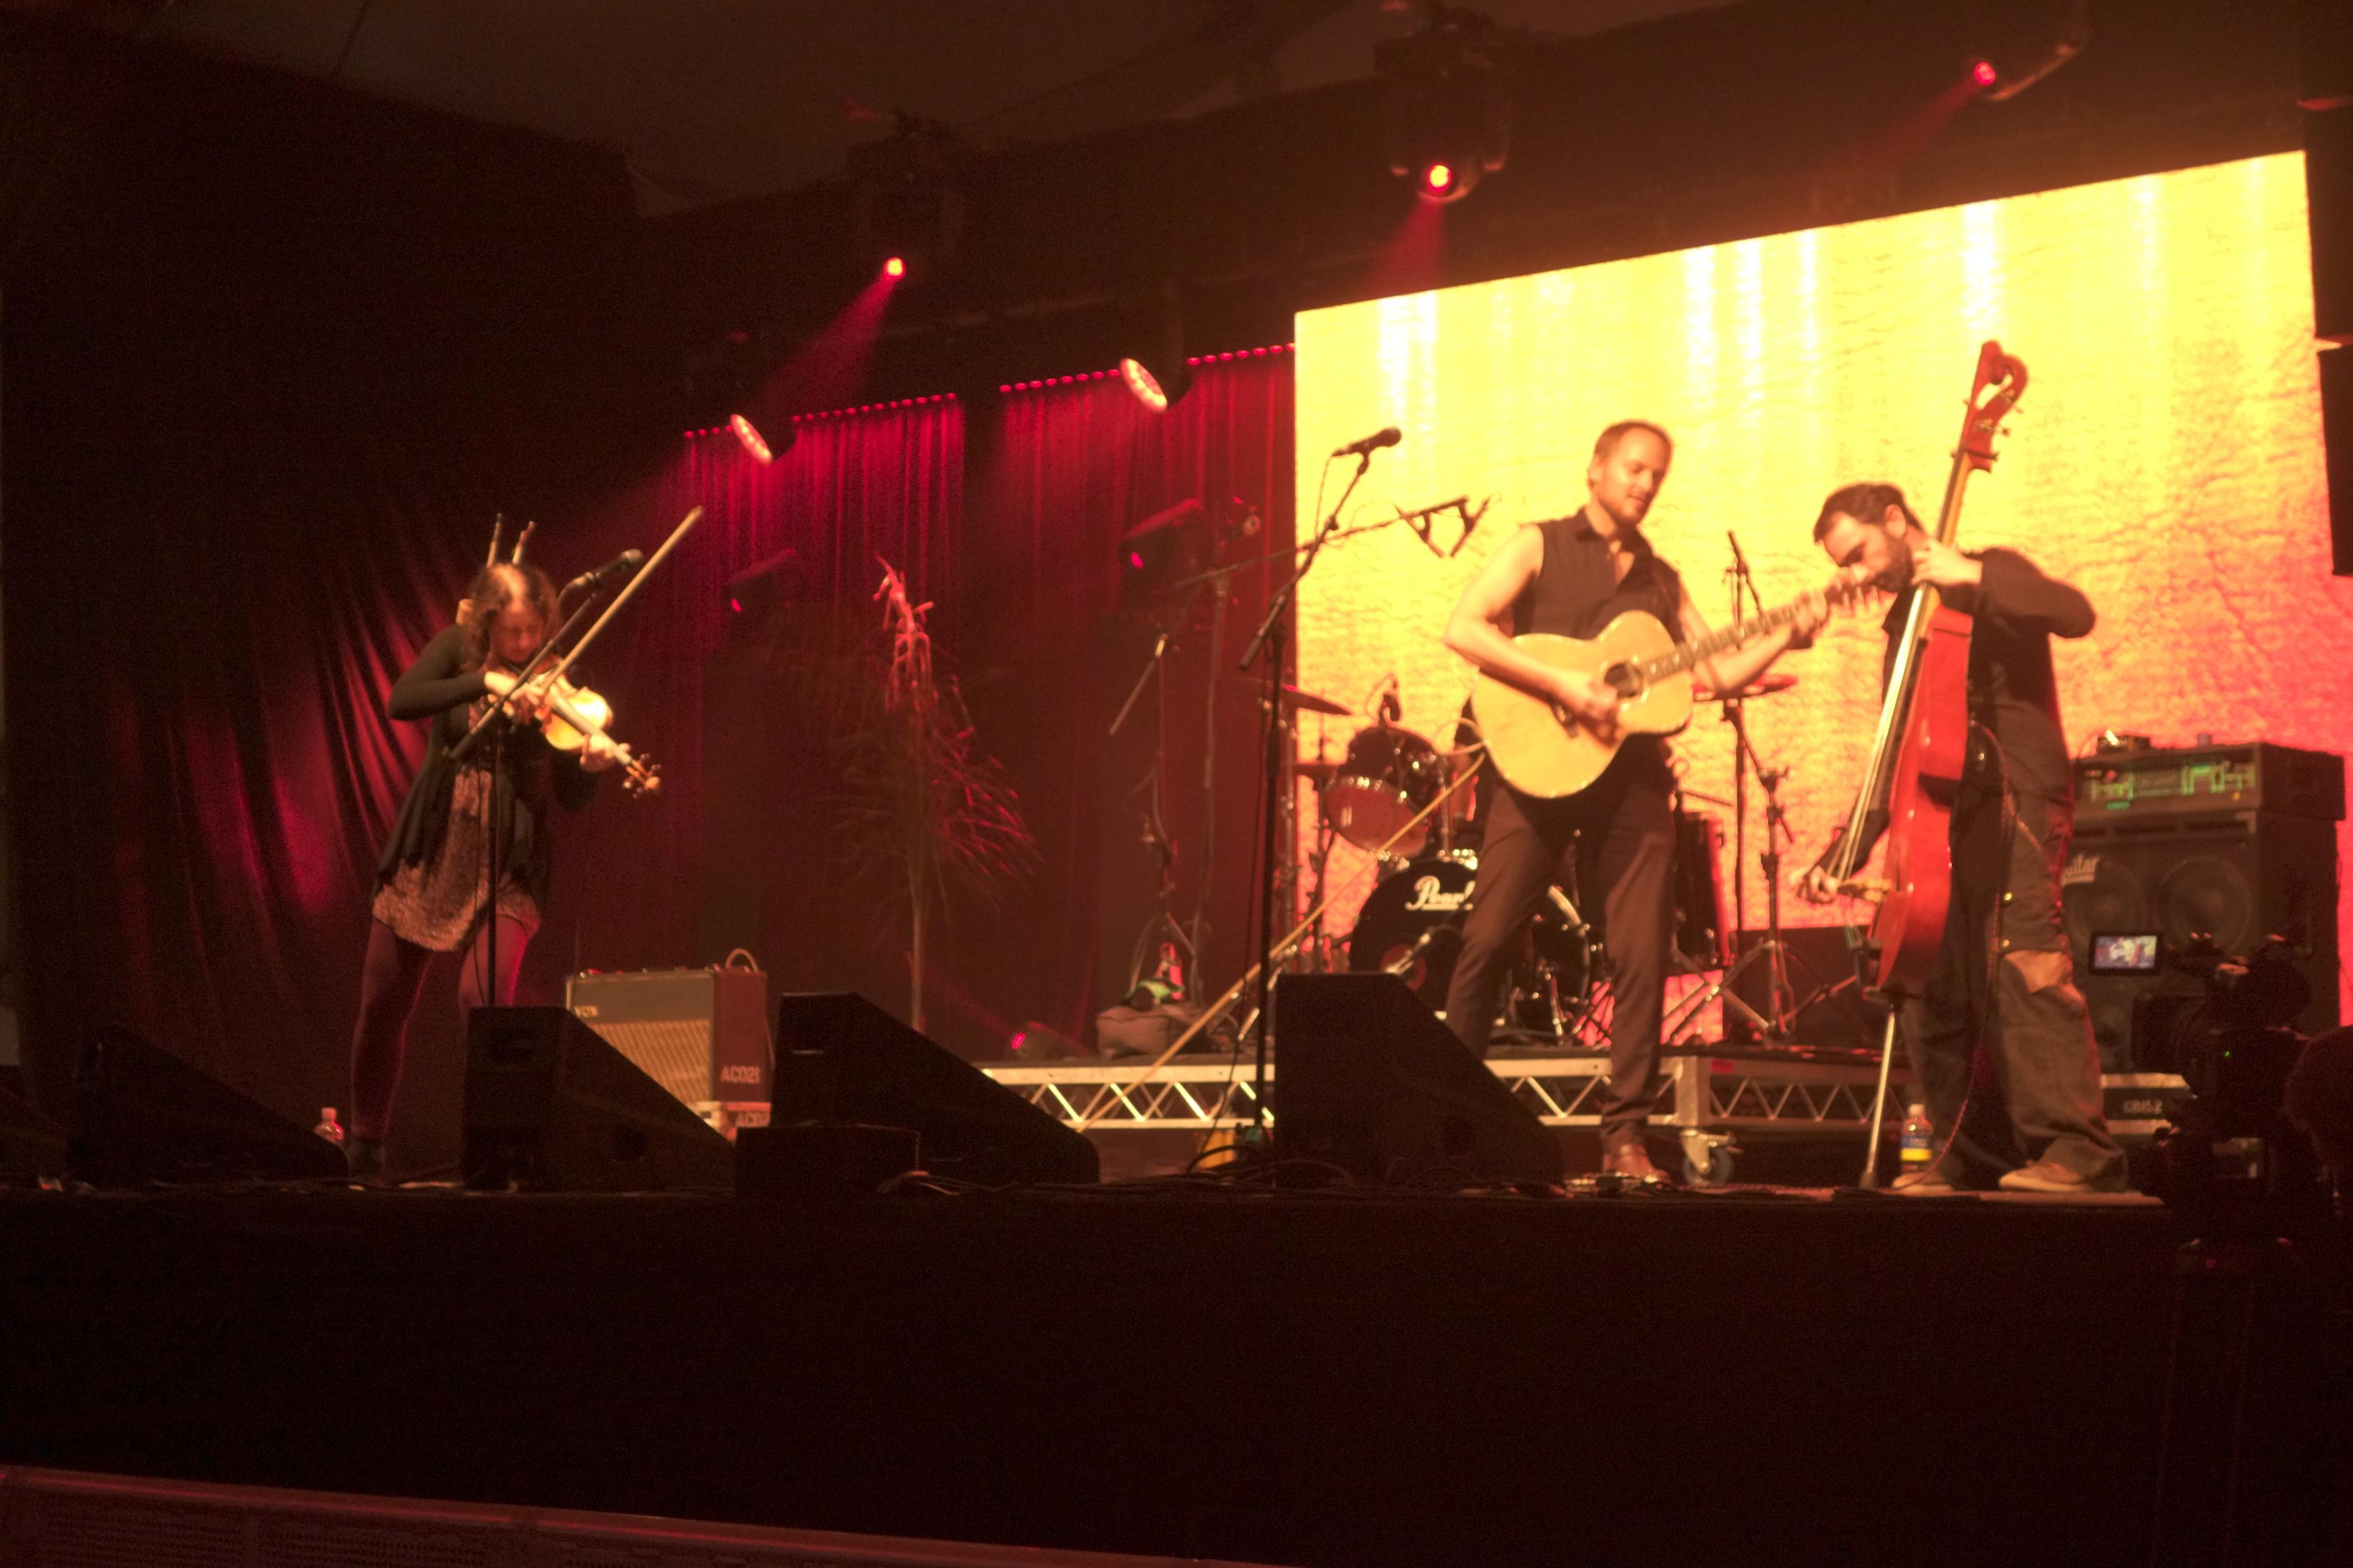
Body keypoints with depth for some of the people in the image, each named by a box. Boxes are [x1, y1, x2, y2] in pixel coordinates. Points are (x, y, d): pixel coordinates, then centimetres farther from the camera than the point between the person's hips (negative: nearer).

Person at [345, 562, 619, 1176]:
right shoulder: (456, 649, 0)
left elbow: (572, 797, -6)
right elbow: (402, 701, -20)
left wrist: (592, 763, -27)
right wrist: (485, 680, -30)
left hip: (507, 865, -2)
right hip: (430, 853, 2)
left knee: (485, 998, -22)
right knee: (382, 1007, 6)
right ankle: (364, 1143, 27)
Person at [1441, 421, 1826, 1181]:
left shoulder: (1662, 579, 20)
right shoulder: (1540, 546, 6)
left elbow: (1718, 673, 15)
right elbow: (1464, 628, -8)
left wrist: (1787, 636, -1)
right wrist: (1560, 683, -16)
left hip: (1632, 775, 4)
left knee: (1642, 959, -3)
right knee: (1486, 938, -7)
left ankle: (1625, 1137, 2)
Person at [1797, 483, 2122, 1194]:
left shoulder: (1991, 573, 3)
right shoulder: (1904, 623, 24)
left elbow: (2075, 614, -19)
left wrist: (1969, 576, -18)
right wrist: (1844, 854, 18)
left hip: (2015, 796, -8)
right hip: (1944, 816, 8)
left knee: (2022, 956, -23)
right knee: (1932, 985, 3)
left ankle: (2078, 1149, -27)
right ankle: (1973, 1156, 11)